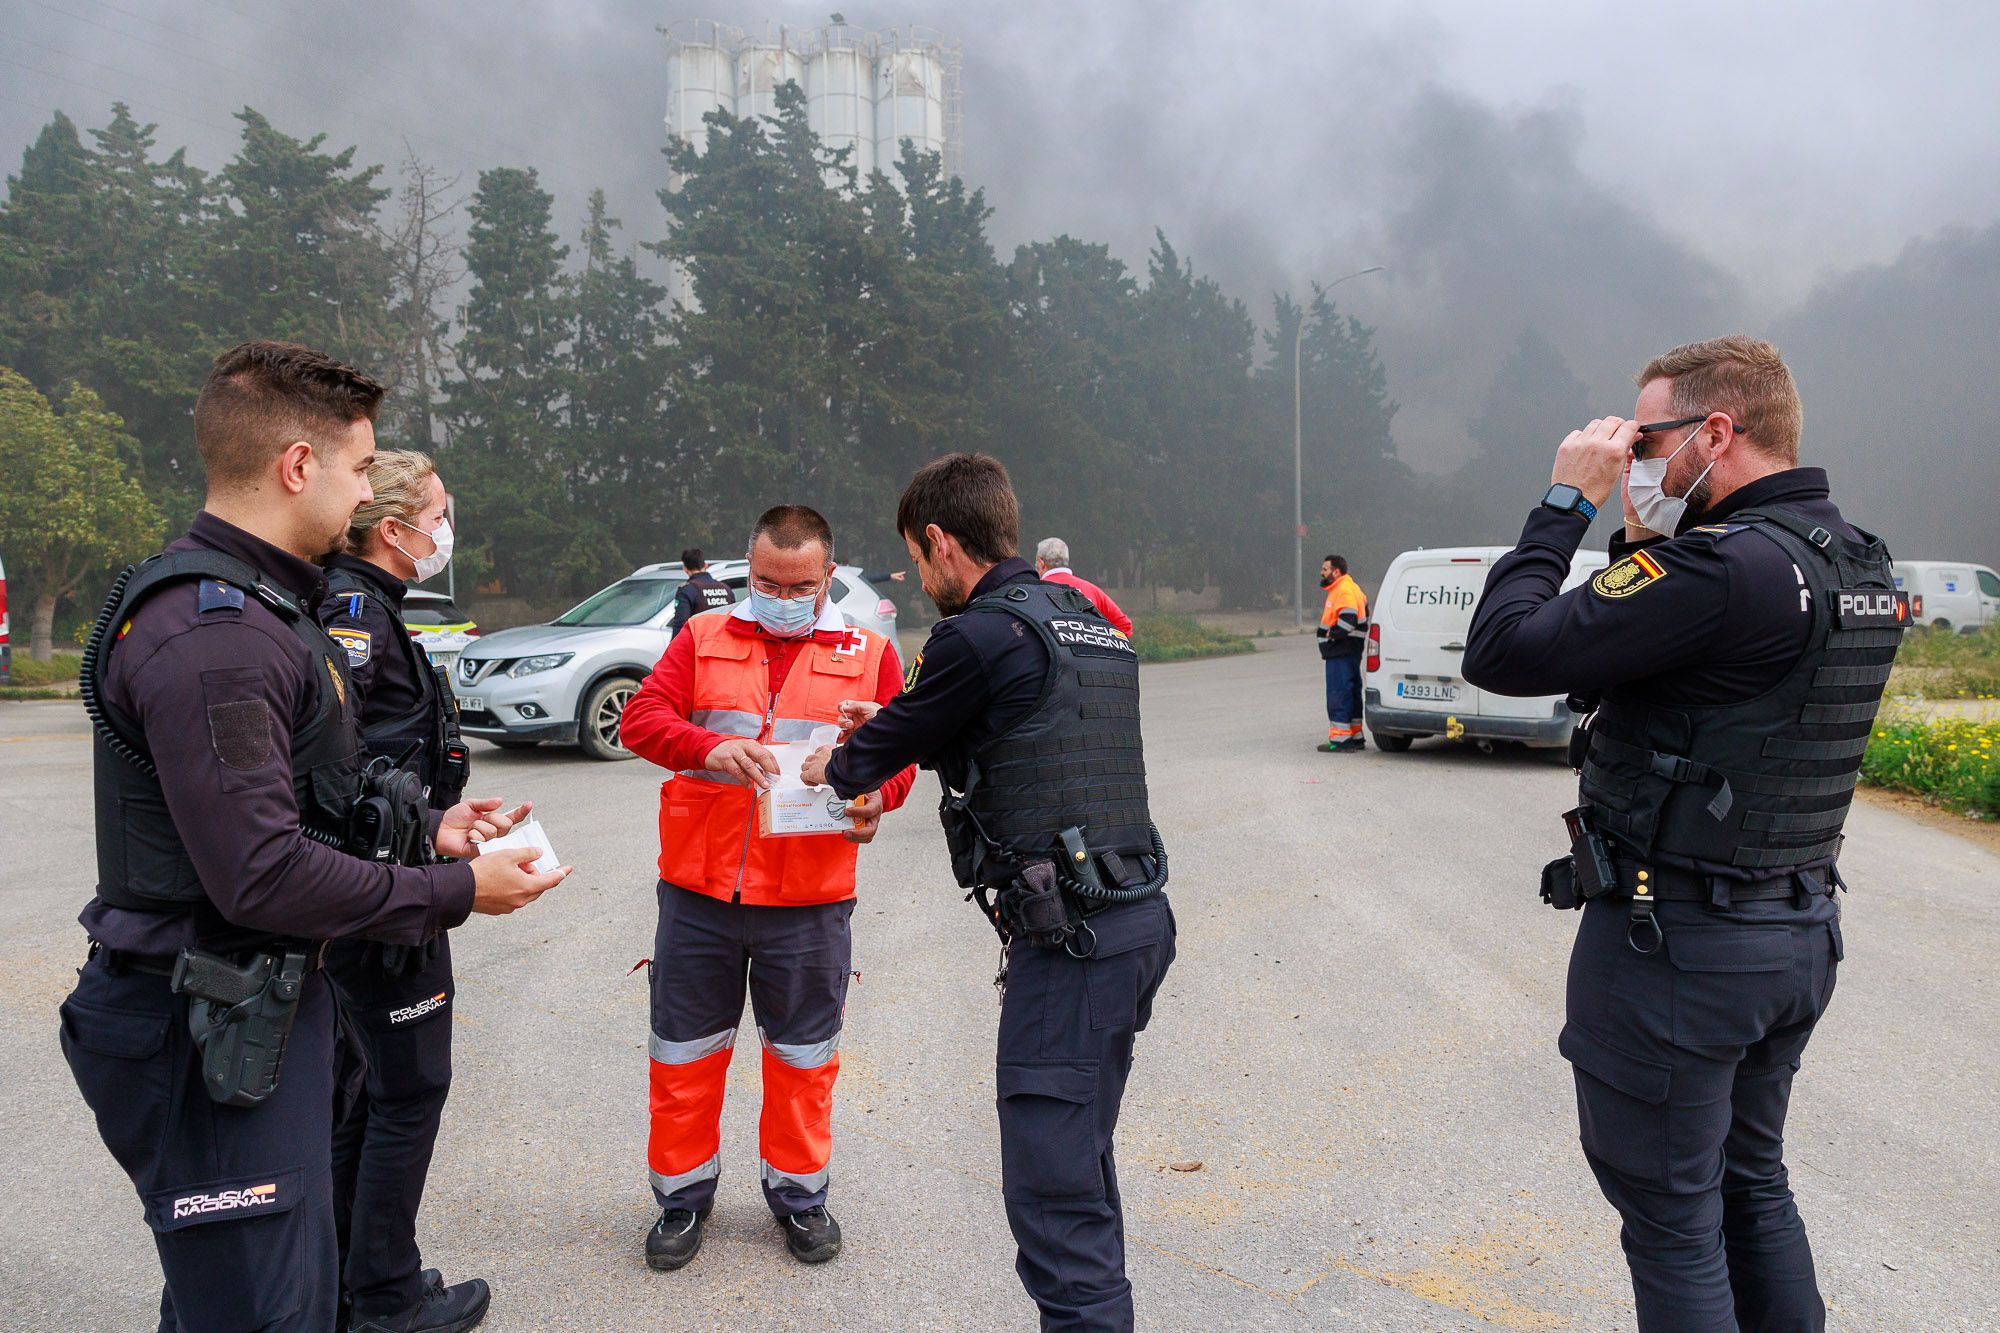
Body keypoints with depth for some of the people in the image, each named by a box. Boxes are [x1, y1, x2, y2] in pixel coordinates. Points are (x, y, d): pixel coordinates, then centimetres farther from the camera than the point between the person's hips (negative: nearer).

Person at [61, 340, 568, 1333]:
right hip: (207, 1030, -10)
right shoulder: (212, 635, -23)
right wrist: (457, 893, -16)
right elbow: (263, 874, -26)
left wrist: (427, 828, 9)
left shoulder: (253, 608, 12)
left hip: (267, 1001, 10)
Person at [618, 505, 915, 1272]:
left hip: (810, 900, 0)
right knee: (685, 1051, 12)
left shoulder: (868, 655, 5)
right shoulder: (703, 640, 6)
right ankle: (683, 1193, 33)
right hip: (698, 892, 1)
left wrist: (872, 796, -18)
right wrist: (709, 747, -25)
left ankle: (798, 1194, 34)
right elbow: (639, 716, -6)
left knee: (803, 1056, 13)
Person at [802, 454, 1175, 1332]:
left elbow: (898, 736, 3)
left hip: (1070, 939, -9)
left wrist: (837, 767, 25)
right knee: (1079, 1159, 21)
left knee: (1052, 1189, -3)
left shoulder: (978, 637, -12)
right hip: (1137, 917, 10)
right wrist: (891, 733, 31)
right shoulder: (1090, 625, 15)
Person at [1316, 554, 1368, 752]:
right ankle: (1356, 737, 23)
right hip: (1346, 652, 11)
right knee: (1351, 694, 15)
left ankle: (1340, 740, -8)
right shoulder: (1341, 589, 19)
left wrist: (1331, 636, -16)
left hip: (1341, 652, -11)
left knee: (1338, 695, -9)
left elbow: (1348, 620, -28)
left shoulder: (1345, 591, -16)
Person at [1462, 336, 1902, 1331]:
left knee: (1673, 1222, 6)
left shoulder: (1727, 568, -24)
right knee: (1751, 1186, 25)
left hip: (1674, 946, -9)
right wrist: (1644, 536, 4)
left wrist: (1567, 503, -14)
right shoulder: (1862, 568, 6)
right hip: (1799, 933, 9)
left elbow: (1502, 653, -25)